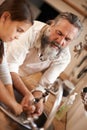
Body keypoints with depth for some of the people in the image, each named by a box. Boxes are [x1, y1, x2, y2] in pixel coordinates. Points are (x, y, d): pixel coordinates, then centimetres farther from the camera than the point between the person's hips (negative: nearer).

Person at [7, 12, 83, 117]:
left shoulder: (64, 57, -16)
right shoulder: (33, 30, -30)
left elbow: (43, 86, -14)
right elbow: (10, 65, -33)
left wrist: (38, 99, -37)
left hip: (19, 82, 4)